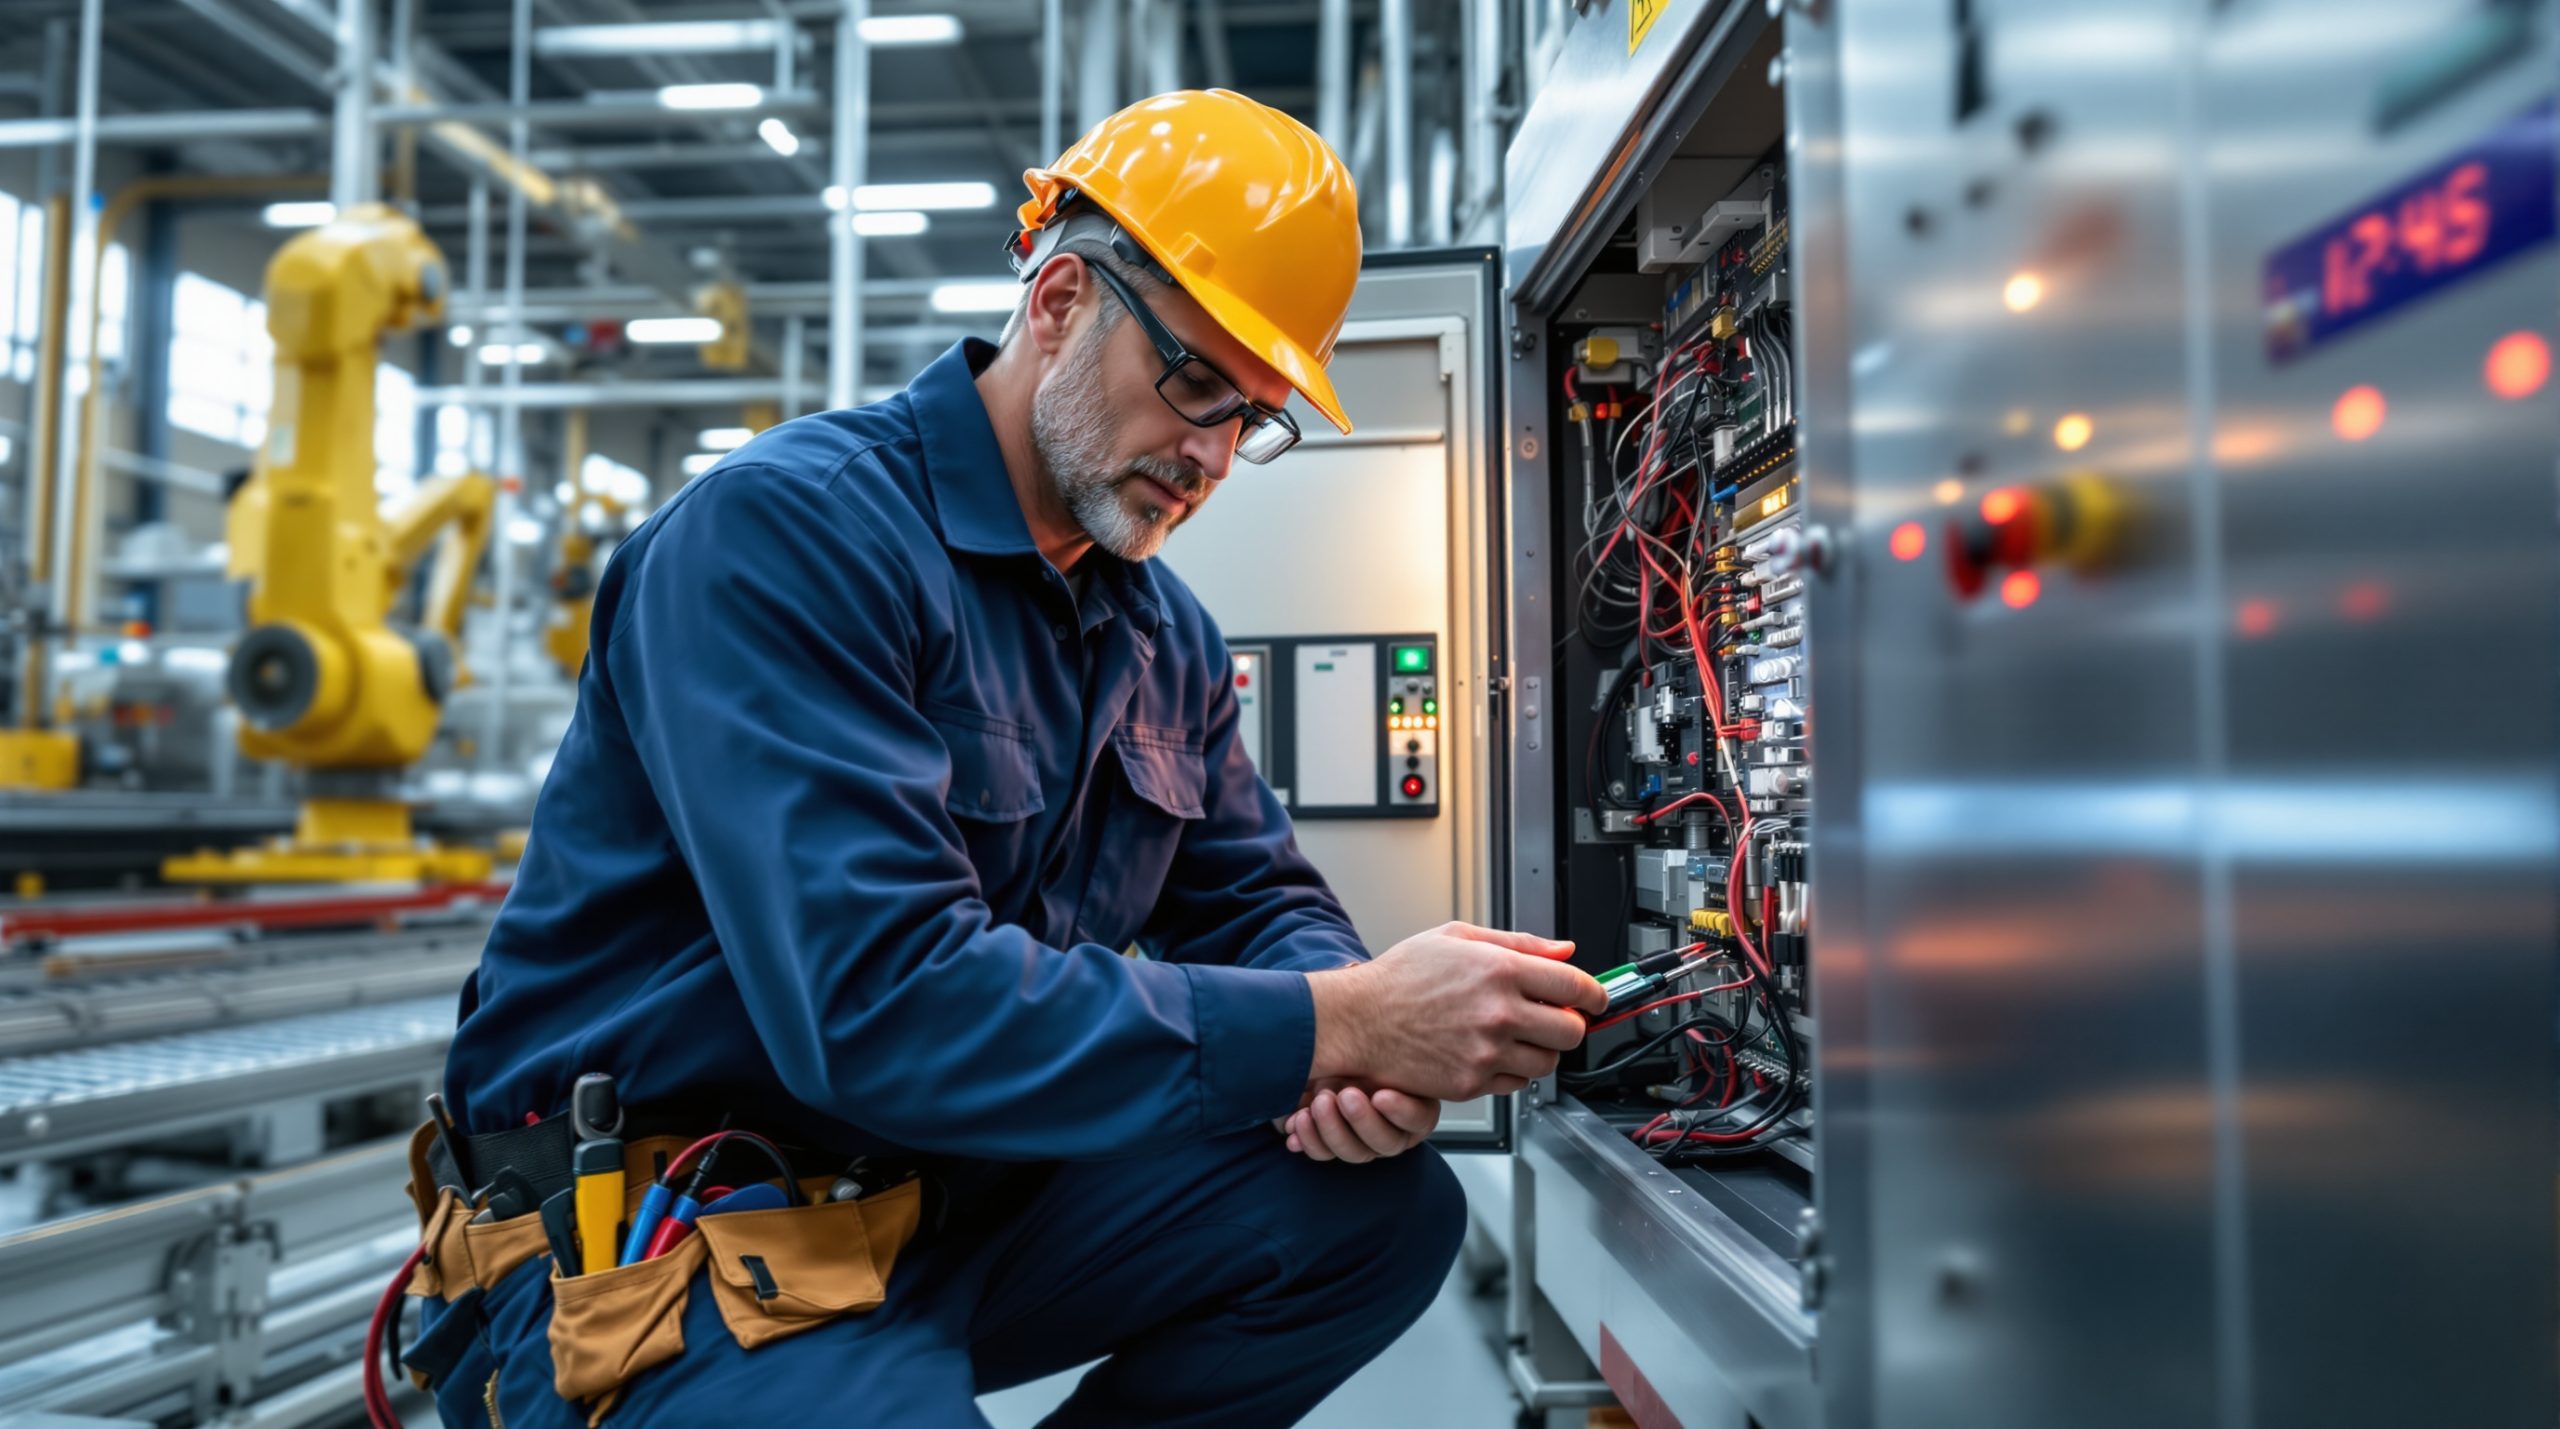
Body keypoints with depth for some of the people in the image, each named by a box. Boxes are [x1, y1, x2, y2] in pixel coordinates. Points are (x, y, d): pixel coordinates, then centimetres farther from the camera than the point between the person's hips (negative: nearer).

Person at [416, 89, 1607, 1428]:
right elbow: (877, 1000, -30)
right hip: (654, 1241, -7)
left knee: (1382, 1207, -5)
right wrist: (1333, 1025, -29)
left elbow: (1255, 899, 12)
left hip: (960, 1192, 8)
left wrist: (1359, 1041, -13)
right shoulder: (790, 527, -19)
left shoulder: (1164, 635, 8)